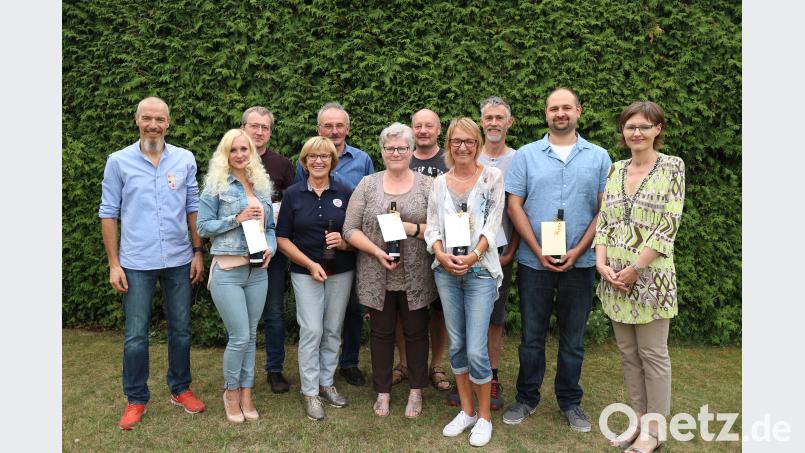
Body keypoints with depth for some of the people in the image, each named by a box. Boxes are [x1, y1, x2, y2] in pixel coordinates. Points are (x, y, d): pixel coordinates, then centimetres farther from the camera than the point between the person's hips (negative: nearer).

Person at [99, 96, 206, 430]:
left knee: (180, 330, 12)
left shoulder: (185, 159, 2)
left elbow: (193, 208, 7)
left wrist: (198, 252, 4)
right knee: (136, 335, 7)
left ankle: (180, 389, 30)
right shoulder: (119, 161, -2)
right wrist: (113, 264, -3)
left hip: (179, 261, 2)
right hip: (136, 263, -1)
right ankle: (136, 399, 24)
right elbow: (109, 213, 0)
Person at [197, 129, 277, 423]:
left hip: (258, 271, 5)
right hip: (227, 270, -4)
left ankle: (246, 394, 26)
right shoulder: (216, 185, -3)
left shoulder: (262, 185, 11)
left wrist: (270, 248, -4)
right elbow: (203, 227, -4)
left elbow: (271, 227, 15)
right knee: (240, 337, -3)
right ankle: (231, 393, 21)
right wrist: (237, 218, -14)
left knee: (251, 336, 11)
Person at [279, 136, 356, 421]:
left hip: (341, 272, 2)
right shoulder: (293, 194, 0)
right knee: (311, 330, -4)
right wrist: (310, 264, -12)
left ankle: (327, 383, 26)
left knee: (333, 330, 10)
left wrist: (344, 242, -17)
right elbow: (282, 238, -1)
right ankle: (310, 392, 10)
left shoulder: (345, 193, 1)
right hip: (305, 272, -1)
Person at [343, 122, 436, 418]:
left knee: (416, 333, 11)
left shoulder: (427, 185, 1)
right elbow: (350, 230, -1)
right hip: (377, 278, 1)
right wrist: (377, 252, -14)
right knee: (382, 333, 12)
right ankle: (383, 391, 29)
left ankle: (416, 391, 30)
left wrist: (412, 228, -18)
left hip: (415, 278, 0)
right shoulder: (367, 185, 3)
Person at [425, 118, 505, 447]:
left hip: (480, 271, -3)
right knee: (456, 345, 11)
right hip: (446, 271, 4)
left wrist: (473, 256, -18)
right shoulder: (440, 182, 9)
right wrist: (441, 255, -12)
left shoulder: (492, 177, 1)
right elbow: (432, 226, 6)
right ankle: (466, 411, 29)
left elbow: (492, 224, -5)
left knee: (476, 350, -5)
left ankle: (484, 416, 17)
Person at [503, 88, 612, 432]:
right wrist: (539, 251, -9)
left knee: (573, 339, 13)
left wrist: (578, 251, -9)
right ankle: (526, 398, 27)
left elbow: (604, 210, 1)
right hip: (533, 262, 0)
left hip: (580, 263, 1)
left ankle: (570, 402, 30)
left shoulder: (598, 157, 4)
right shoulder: (526, 155, 2)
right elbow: (514, 206, -2)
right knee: (532, 336, 10)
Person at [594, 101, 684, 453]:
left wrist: (634, 268, -15)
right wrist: (602, 263, -5)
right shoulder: (615, 170, 10)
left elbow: (667, 226, -12)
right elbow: (603, 221, 8)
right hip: (614, 277, 5)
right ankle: (639, 420, 27)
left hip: (650, 275, -5)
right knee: (628, 352, 13)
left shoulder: (672, 167, -4)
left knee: (652, 354, 5)